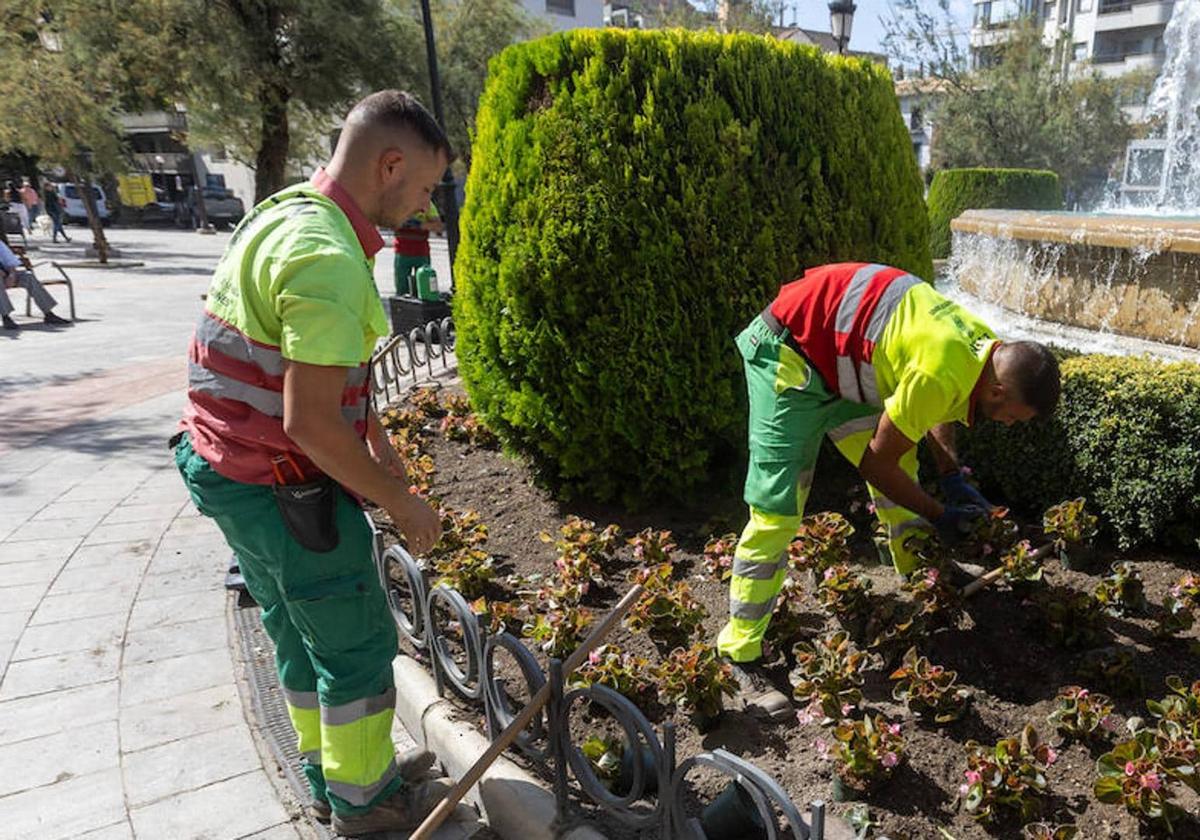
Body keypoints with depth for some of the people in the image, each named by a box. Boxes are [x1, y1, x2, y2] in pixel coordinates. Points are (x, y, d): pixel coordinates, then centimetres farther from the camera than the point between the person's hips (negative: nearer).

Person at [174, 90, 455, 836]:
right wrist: (402, 503, -15)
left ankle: (333, 772, 41)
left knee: (300, 634, 22)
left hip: (227, 468, 10)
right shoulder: (329, 258, -25)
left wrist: (377, 437, 19)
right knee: (357, 644, 9)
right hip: (285, 488, -10)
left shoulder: (290, 214, 8)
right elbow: (309, 424, -27)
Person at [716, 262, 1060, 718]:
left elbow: (936, 410, 20)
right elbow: (876, 464, -18)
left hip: (840, 356, 10)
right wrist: (939, 516, -3)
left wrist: (953, 478, 7)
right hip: (790, 355, -10)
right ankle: (741, 656, -5)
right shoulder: (943, 375, -29)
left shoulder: (986, 346, -1)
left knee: (902, 466, 16)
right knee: (777, 510, -13)